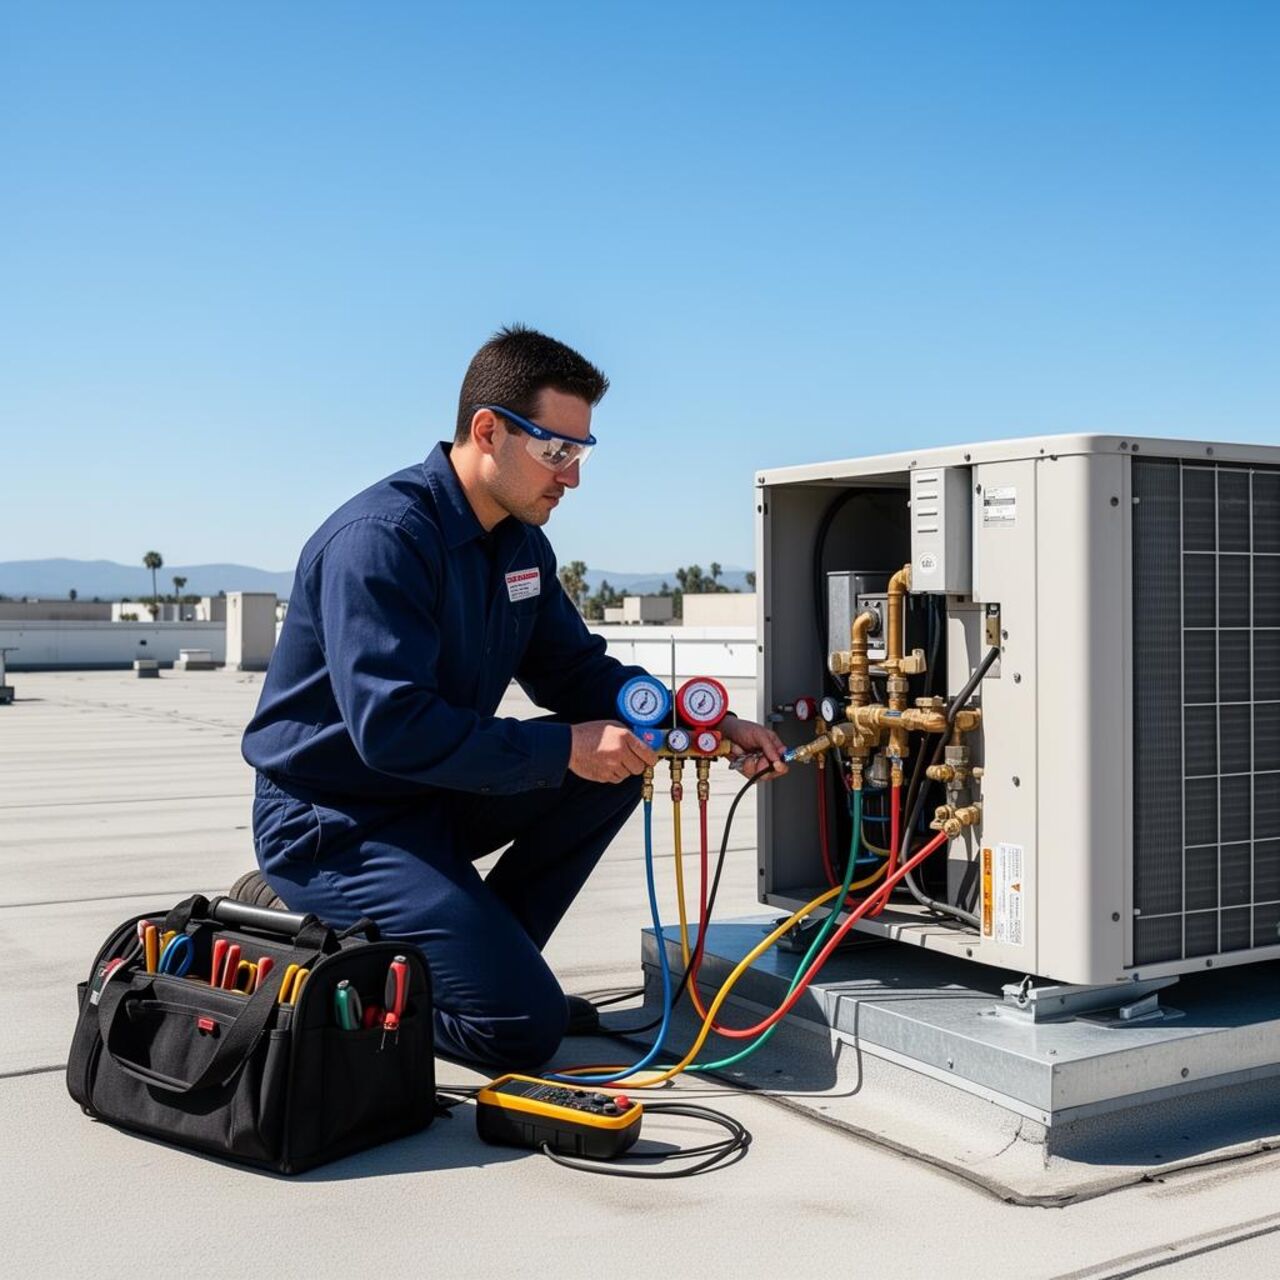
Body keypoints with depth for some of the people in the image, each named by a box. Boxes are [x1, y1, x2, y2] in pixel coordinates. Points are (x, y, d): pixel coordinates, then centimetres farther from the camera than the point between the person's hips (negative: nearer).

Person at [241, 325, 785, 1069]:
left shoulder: (522, 544, 4)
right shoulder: (379, 539, -24)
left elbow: (578, 672, 8)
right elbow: (393, 727, -30)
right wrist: (564, 749, -28)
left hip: (437, 798, 9)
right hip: (336, 822, -9)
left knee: (619, 762, -5)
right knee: (524, 1026, -15)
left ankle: (489, 957, 4)